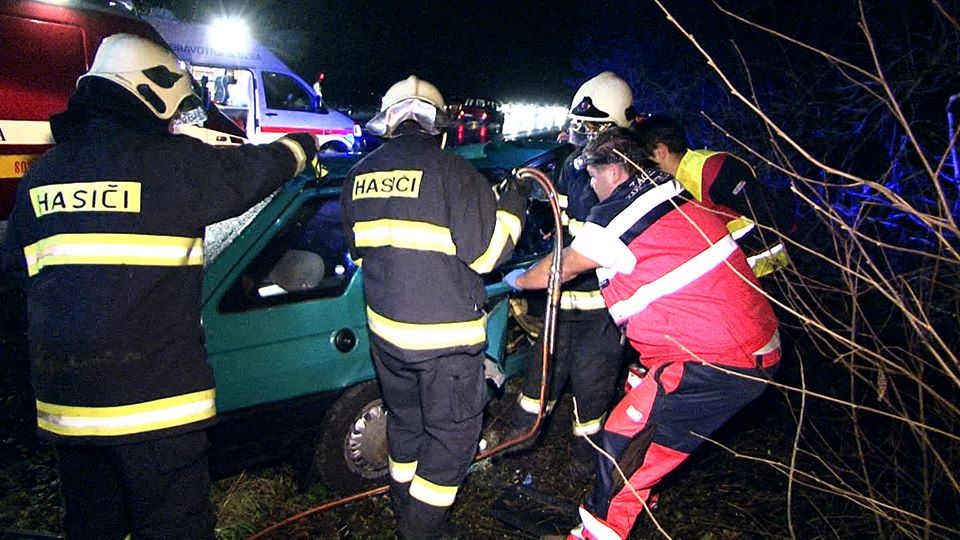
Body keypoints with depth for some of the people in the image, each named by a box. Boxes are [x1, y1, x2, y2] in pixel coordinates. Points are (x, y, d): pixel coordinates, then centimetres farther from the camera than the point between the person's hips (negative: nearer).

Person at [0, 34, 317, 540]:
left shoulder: (43, 172, 6)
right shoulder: (175, 162, -11)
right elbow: (256, 167, 4)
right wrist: (303, 144, 23)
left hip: (64, 399, 6)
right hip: (153, 397, -6)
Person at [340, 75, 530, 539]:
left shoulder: (360, 176, 5)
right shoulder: (449, 171, -15)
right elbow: (487, 252, -14)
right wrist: (514, 201, 0)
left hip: (385, 327, 7)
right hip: (445, 334, -6)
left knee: (405, 420, 24)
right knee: (452, 433, 10)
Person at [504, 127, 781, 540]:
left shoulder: (617, 214, -13)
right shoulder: (669, 191, 11)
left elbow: (563, 268, 3)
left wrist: (520, 280, 22)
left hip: (718, 362, -10)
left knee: (626, 439, -4)